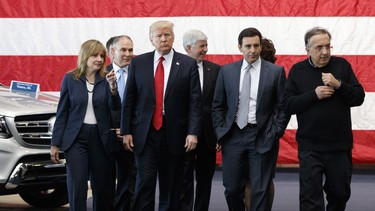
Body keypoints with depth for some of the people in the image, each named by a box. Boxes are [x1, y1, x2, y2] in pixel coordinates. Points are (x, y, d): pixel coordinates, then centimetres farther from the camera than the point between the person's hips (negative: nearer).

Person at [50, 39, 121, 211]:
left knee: (102, 185, 8)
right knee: (77, 186, -5)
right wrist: (55, 143, 1)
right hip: (76, 138, -1)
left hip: (101, 138, 1)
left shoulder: (106, 79, 1)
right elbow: (62, 112, 3)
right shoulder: (70, 79, -1)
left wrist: (113, 87, -26)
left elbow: (115, 108, -9)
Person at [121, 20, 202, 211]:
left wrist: (193, 132, -9)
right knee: (145, 183, -5)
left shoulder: (188, 64, 2)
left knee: (171, 187, 7)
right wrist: (126, 131, 1)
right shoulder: (138, 63, 6)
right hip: (145, 134, 0)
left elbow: (195, 102, -1)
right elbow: (129, 100, 6)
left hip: (175, 135, 0)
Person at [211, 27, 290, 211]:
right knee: (232, 189, 6)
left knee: (260, 191, -1)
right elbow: (218, 105, 11)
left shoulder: (276, 71, 0)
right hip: (233, 136, 2)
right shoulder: (226, 71, 7)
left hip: (262, 137, -2)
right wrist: (220, 132, 3)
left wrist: (275, 133, -6)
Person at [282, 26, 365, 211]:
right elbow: (287, 105, -5)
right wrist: (314, 94, -17)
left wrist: (338, 85, -18)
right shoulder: (297, 70, 0)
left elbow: (359, 97, -1)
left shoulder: (342, 65, 2)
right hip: (310, 147, -2)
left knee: (340, 193, 16)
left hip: (340, 145, 2)